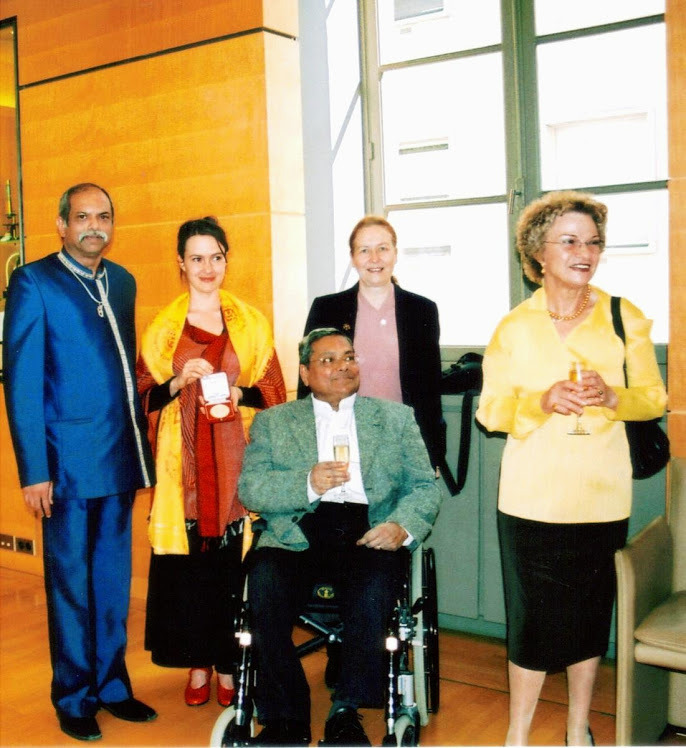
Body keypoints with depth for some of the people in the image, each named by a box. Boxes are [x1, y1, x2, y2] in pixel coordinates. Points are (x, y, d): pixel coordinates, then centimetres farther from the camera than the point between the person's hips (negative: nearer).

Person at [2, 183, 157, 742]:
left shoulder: (122, 281, 13)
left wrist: (141, 446, 10)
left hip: (122, 459, 6)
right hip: (68, 461, -5)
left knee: (114, 577, 14)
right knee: (70, 581, 7)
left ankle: (112, 685, 29)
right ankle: (74, 698, 22)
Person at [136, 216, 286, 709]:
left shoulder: (252, 322, 8)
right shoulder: (163, 326, 8)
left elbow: (274, 391, 7)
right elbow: (144, 395, 6)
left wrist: (240, 394, -12)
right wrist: (179, 382, -12)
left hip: (236, 461, 0)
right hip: (183, 462, 0)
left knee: (233, 561, -1)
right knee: (187, 561, 1)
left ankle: (229, 666, 13)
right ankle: (198, 664, 16)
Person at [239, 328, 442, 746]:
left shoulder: (397, 417, 19)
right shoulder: (273, 422, 17)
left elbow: (425, 486, 12)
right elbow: (250, 488, 4)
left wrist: (403, 525, -9)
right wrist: (308, 484, -14)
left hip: (369, 532, 0)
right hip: (296, 534, 1)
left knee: (374, 591, -31)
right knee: (265, 590, -28)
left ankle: (347, 712, -9)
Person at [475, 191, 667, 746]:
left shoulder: (626, 319, 2)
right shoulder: (514, 327, 1)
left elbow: (654, 397, 5)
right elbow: (490, 409, 0)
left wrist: (611, 396, -16)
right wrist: (544, 400, -18)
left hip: (601, 493, 1)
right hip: (532, 496, -1)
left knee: (591, 613, 11)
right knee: (533, 616, 2)